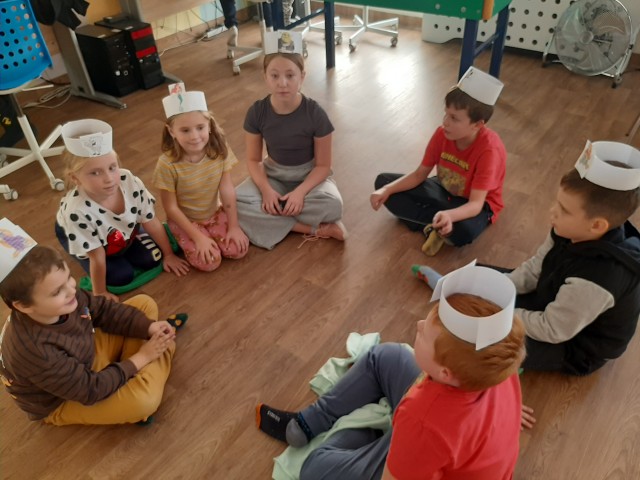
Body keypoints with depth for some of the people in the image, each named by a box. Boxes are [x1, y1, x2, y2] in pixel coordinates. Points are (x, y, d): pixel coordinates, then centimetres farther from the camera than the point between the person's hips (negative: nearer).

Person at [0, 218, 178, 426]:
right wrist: (141, 358, -23)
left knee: (145, 304, 1)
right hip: (62, 403, -7)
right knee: (144, 400, -33)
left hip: (86, 356, 7)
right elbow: (91, 390, -31)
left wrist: (149, 327, -18)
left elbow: (104, 310, -5)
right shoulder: (35, 351, -40)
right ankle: (165, 348, -4)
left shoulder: (65, 295, -23)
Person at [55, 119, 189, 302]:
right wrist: (99, 293, -17)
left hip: (123, 228, 4)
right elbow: (97, 257, -28)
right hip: (76, 236, -3)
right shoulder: (77, 212, -43)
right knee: (121, 277, -13)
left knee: (152, 259, -6)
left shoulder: (130, 182, -34)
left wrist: (168, 254, -6)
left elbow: (151, 222, -17)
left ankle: (122, 251, 21)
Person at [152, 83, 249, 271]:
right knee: (209, 262, -17)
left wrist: (234, 226, -11)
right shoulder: (167, 164, -27)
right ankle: (185, 241, 12)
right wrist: (198, 237, -21)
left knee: (239, 249, -12)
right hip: (185, 220, -3)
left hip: (215, 213, 3)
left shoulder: (219, 150, -18)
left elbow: (227, 191, -12)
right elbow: (171, 208, -19)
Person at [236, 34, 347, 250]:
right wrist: (266, 190, -23)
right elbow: (253, 160, -5)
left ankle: (274, 218, -14)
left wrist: (300, 192, -28)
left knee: (333, 204, -35)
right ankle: (314, 229, -21)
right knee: (235, 202, -25)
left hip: (309, 175, -3)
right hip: (273, 174, 3)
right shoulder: (257, 112, -14)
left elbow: (323, 165, -13)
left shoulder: (315, 114, -20)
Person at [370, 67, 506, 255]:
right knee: (383, 181, -8)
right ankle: (436, 224, -18)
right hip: (444, 190, 6)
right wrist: (387, 190, -23)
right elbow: (419, 174, -7)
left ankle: (432, 224, -11)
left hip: (476, 203, -6)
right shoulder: (443, 133, -16)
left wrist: (450, 215, -57)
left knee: (463, 231, -44)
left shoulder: (489, 149, -31)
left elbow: (475, 204, -35)